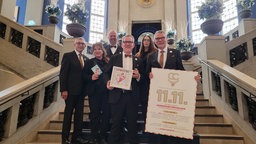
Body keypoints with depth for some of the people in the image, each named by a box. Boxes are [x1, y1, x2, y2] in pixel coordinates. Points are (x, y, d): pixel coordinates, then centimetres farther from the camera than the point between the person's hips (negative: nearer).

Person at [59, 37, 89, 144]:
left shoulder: (86, 59, 13)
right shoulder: (68, 56, -3)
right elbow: (63, 74, -8)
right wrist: (63, 90, -15)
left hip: (81, 91, 5)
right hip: (71, 90, -5)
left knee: (79, 114, 10)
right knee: (68, 114, 4)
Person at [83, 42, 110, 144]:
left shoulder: (108, 62, 7)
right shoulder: (89, 62, 6)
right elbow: (84, 75, 2)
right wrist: (91, 77, -15)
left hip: (106, 91, 1)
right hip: (94, 92, 0)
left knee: (106, 113, 1)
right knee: (94, 114, 5)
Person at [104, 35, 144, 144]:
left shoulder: (138, 61, 10)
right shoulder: (114, 58, 7)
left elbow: (143, 77, 10)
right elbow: (106, 73, 6)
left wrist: (138, 76, -11)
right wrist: (108, 81, -13)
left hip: (132, 96, 1)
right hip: (117, 95, -1)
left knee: (132, 123, 11)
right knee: (116, 123, 9)